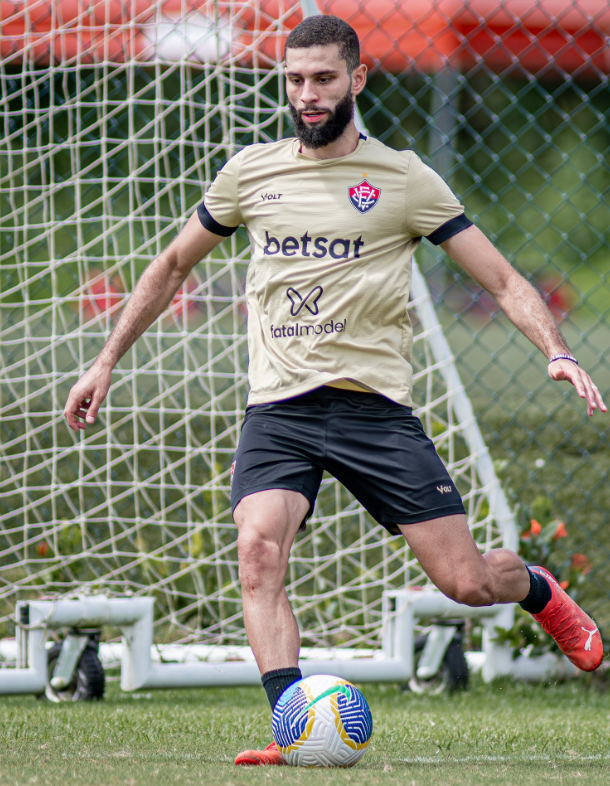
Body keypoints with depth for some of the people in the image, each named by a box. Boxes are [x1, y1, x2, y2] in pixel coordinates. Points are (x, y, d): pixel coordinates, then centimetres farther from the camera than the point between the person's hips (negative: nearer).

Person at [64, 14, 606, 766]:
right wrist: (105, 363, 21)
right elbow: (172, 265, 24)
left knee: (464, 582, -4)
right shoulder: (250, 172, 10)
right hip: (277, 410, 2)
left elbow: (502, 281, 2)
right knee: (257, 551, -25)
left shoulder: (403, 179, 2)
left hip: (373, 406, -2)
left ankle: (538, 590, 32)